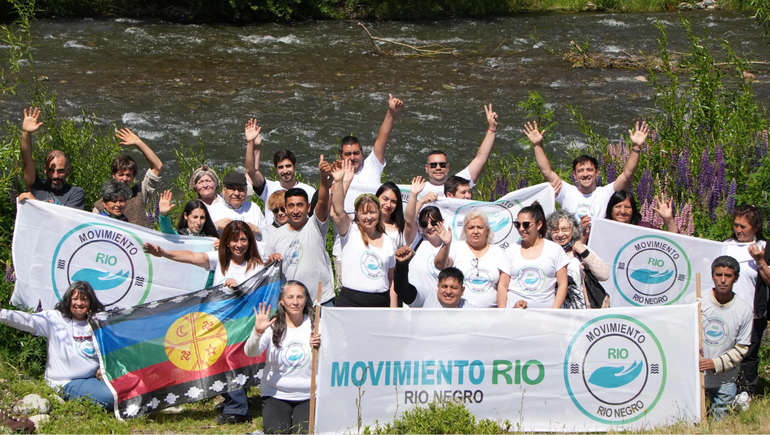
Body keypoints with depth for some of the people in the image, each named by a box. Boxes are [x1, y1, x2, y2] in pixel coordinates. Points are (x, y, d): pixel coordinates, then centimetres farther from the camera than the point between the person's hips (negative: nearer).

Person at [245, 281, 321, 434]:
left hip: (307, 396, 1)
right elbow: (250, 352, -19)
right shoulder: (273, 326, -5)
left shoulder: (314, 325, -1)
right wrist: (257, 332, -38)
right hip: (276, 396, 0)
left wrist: (320, 348, -23)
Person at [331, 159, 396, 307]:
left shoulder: (388, 242, 14)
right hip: (351, 302, -3)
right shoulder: (351, 233, 4)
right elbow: (338, 212, -15)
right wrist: (338, 181, -28)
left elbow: (392, 280, 15)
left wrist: (393, 311, 8)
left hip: (380, 304, 3)